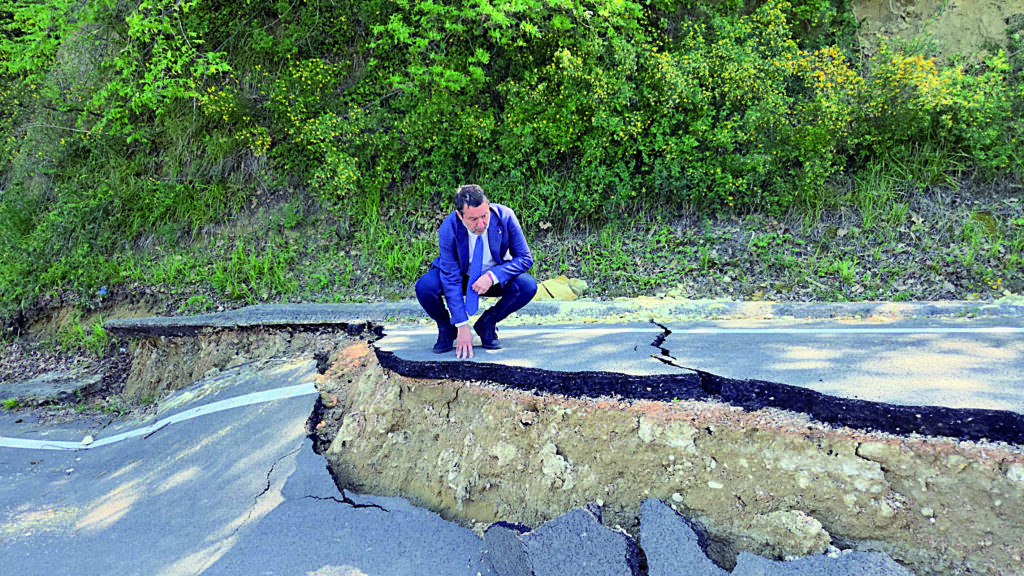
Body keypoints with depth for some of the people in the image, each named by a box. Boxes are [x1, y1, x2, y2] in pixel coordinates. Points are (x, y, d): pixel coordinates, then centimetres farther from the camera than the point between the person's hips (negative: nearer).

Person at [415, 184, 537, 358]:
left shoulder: (505, 217, -25)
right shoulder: (448, 229, -26)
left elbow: (525, 258, -16)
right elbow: (451, 280, -24)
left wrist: (493, 276, -32)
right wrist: (462, 326, -27)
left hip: (496, 277, 1)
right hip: (461, 276, -1)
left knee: (528, 286, -29)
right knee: (424, 287, -29)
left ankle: (486, 323, -4)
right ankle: (447, 327, 2)